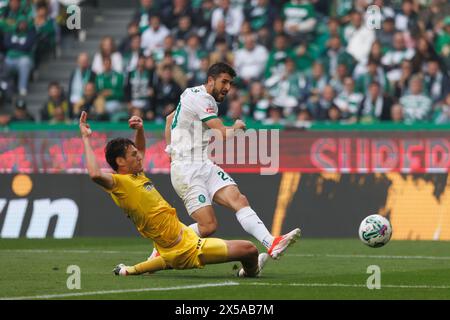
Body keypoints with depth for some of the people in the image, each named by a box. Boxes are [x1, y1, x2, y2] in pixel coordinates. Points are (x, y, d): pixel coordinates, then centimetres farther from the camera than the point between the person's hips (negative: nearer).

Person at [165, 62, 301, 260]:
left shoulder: (193, 95, 19)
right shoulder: (202, 99, -13)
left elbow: (170, 118, 33)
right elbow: (223, 134, -16)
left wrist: (171, 150, 34)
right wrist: (236, 127, 5)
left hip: (205, 166, 9)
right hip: (187, 171, -9)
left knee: (238, 199, -13)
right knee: (208, 226, -16)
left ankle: (272, 244, -29)